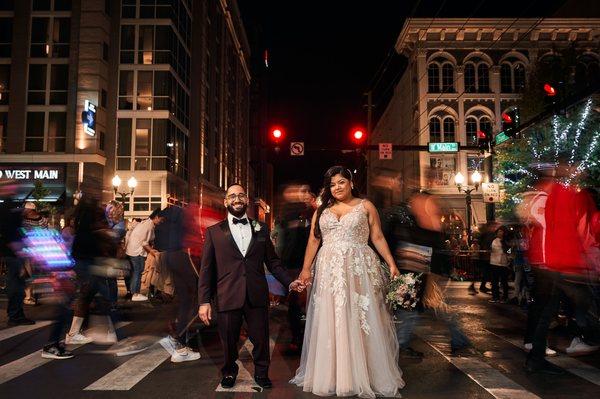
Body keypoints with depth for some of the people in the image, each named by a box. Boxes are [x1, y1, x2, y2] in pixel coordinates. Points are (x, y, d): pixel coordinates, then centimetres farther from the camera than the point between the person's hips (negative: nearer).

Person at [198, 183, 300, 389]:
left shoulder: (261, 228, 10)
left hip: (257, 296, 1)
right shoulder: (214, 232, 5)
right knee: (229, 341, 11)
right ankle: (229, 372, 38)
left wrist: (289, 282, 0)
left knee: (261, 339, 9)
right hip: (227, 297, -1)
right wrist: (204, 301, -4)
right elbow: (206, 269, 1)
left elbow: (272, 261, 11)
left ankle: (261, 373, 34)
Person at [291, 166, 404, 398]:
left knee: (360, 322, 0)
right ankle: (330, 376, 18)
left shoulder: (365, 206, 7)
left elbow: (378, 238, 3)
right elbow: (313, 241, 11)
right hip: (329, 272, 3)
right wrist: (306, 268, 4)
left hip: (359, 270, -2)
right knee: (329, 324, 5)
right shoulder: (321, 210, 13)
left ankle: (365, 375, 14)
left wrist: (391, 264, -5)